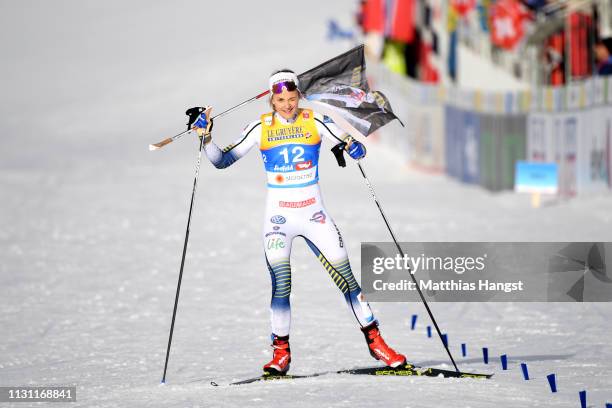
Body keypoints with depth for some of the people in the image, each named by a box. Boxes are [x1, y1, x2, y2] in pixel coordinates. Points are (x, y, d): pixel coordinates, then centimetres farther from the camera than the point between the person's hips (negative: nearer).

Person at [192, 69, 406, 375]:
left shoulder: (315, 122, -2)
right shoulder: (261, 128, -1)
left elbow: (349, 143, 5)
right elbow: (223, 161, 3)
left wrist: (354, 148, -18)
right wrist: (206, 138, -13)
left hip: (314, 214, 1)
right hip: (278, 216, -1)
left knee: (346, 277, 0)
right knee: (280, 285, -13)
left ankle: (374, 341, 10)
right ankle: (281, 351, -2)